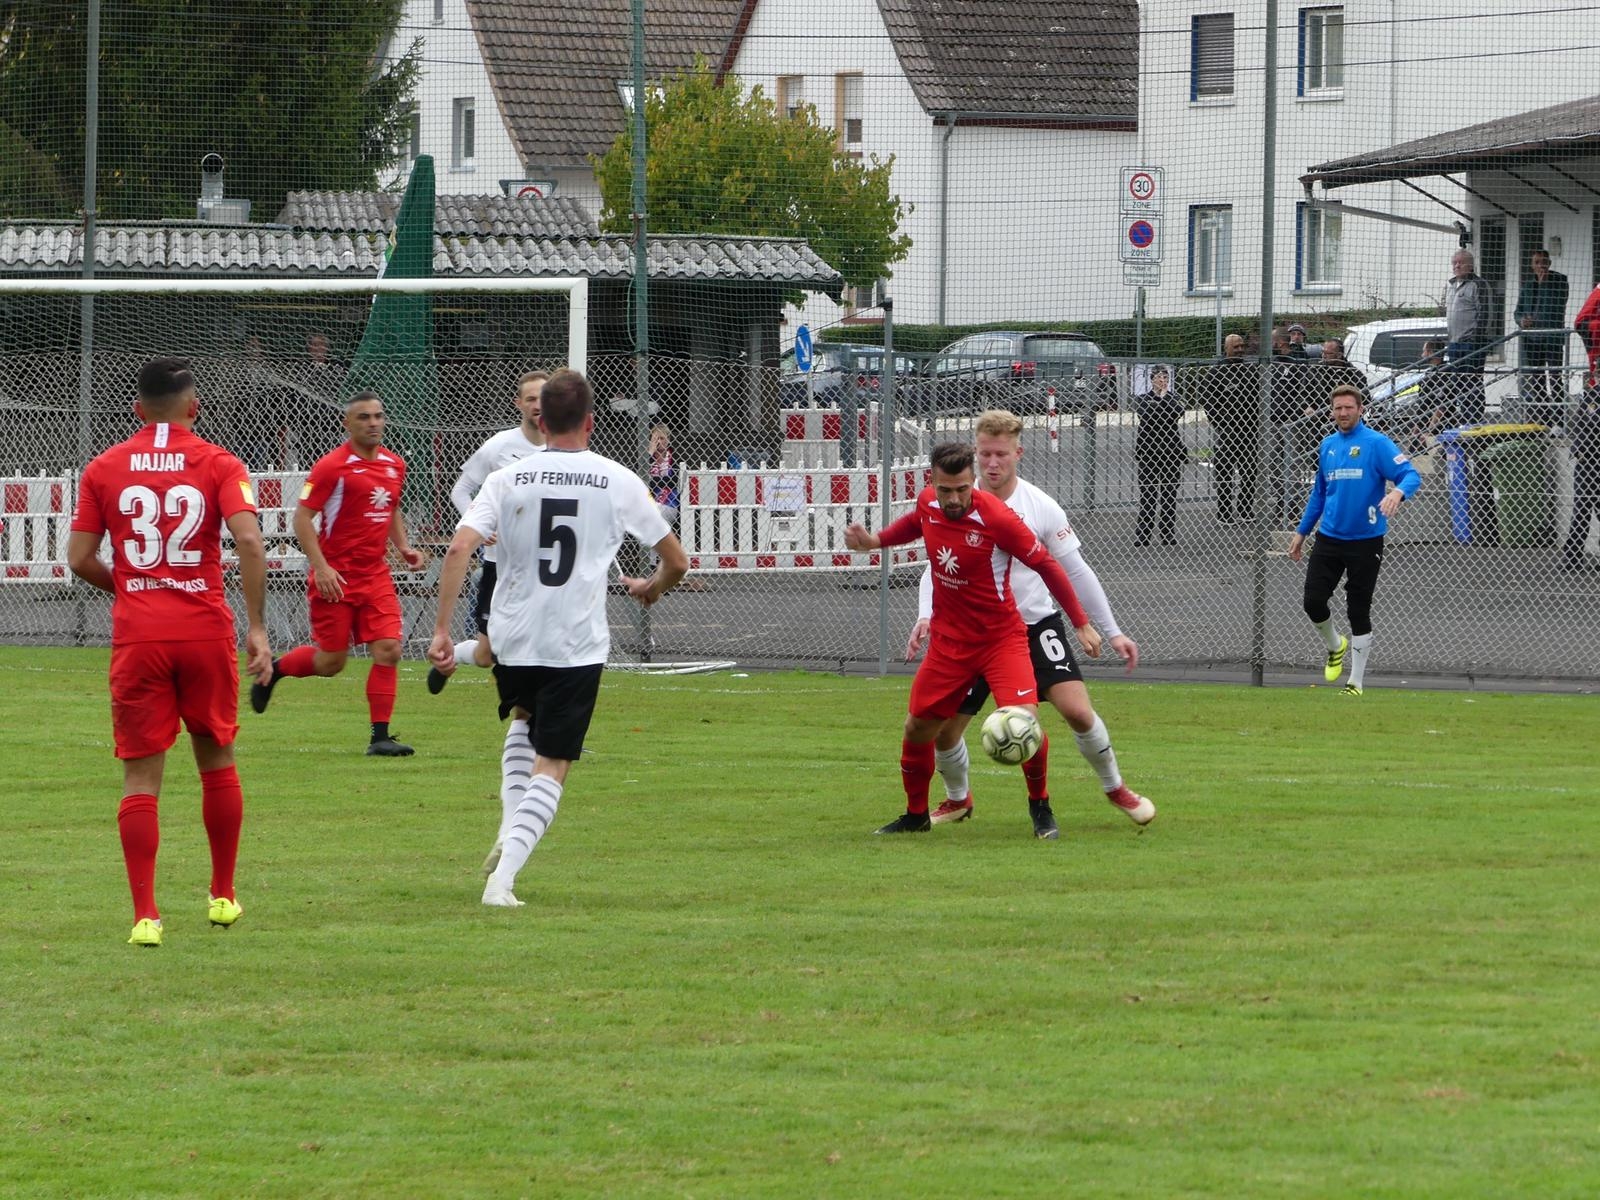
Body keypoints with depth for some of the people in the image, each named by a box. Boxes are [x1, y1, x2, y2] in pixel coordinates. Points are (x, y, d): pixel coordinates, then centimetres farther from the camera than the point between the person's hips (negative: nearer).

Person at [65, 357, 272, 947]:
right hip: (206, 632, 0)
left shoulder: (104, 469, 4)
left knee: (141, 776, 0)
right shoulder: (219, 465, 0)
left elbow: (80, 558, 1)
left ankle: (145, 915, -9)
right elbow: (248, 540, -14)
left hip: (136, 635, 0)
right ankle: (223, 896, 28)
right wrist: (256, 627, -10)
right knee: (216, 760, 18)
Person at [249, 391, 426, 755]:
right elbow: (302, 517, -12)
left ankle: (380, 736, -1)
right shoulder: (332, 466, -12)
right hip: (335, 577, -5)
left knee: (388, 650, -7)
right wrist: (321, 566, -20)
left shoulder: (394, 465, 9)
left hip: (376, 575, 5)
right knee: (331, 661, 0)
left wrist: (403, 547, 8)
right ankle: (273, 669, 29)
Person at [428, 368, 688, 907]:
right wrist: (650, 588, 29)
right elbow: (677, 561, 7)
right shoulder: (620, 482, -1)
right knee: (551, 768, 1)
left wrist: (441, 629, -11)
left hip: (512, 637, 2)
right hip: (578, 645, -2)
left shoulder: (506, 480, 0)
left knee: (524, 719, 33)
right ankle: (503, 877, -16)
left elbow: (458, 548, -12)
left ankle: (509, 830, 16)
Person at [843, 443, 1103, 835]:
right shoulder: (928, 503, -7)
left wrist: (1081, 623, -9)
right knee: (917, 728, 7)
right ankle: (915, 815, 29)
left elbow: (1046, 565, -13)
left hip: (1001, 637, -5)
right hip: (948, 640, 5)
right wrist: (876, 540, 7)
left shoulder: (997, 518, -24)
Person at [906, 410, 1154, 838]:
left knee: (1077, 710, -17)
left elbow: (1075, 571, -1)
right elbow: (935, 568, -3)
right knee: (944, 730, -1)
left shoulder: (1041, 507, -9)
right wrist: (926, 616, -22)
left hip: (1036, 623, -1)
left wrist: (1112, 631, -1)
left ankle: (1115, 788, 9)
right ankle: (958, 799, 31)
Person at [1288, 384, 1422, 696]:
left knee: (1359, 612, 1)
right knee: (1314, 601, -4)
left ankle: (1356, 682, 11)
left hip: (1365, 540, -5)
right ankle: (1335, 647, 28)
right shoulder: (1327, 446, 11)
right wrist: (1301, 532, 22)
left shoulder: (1376, 444, -8)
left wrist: (1398, 492, -38)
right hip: (1329, 538, 5)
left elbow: (1411, 475, -16)